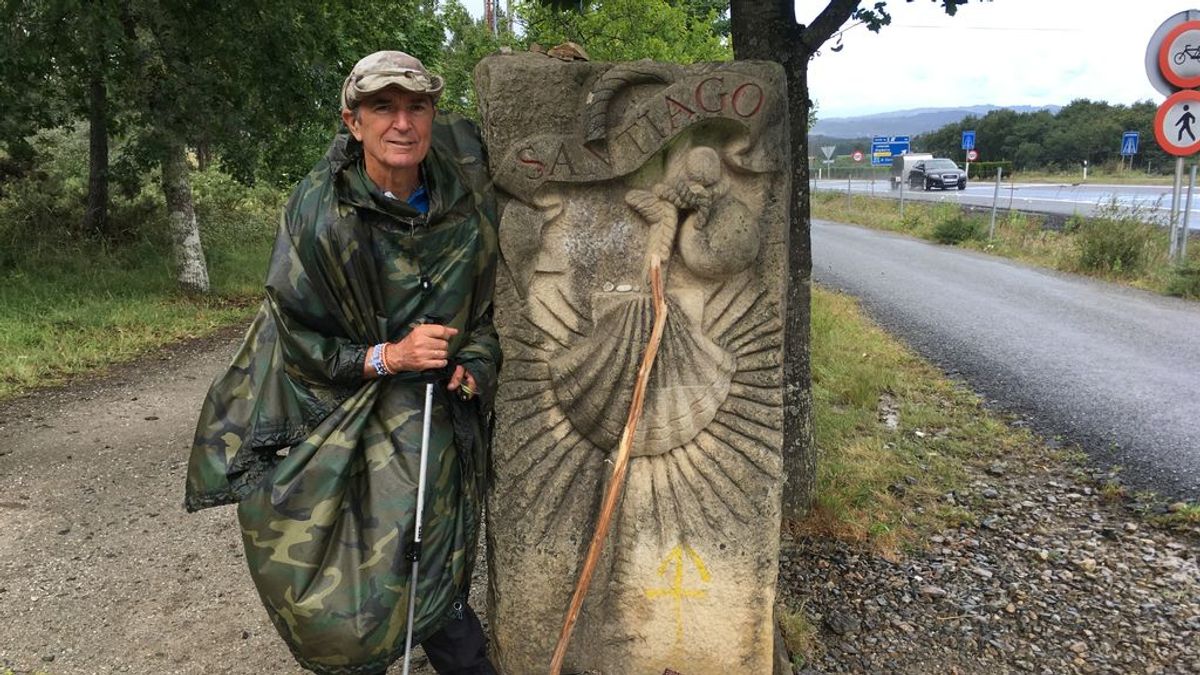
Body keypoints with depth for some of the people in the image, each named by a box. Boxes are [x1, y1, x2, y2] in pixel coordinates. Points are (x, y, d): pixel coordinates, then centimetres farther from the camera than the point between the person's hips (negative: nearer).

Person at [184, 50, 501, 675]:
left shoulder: (464, 196, -5)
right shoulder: (318, 209, -15)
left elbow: (486, 303, 11)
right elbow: (300, 345, -9)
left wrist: (473, 366, -5)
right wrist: (387, 357, -23)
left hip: (434, 409, 2)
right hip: (330, 412, -2)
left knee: (431, 581, 3)